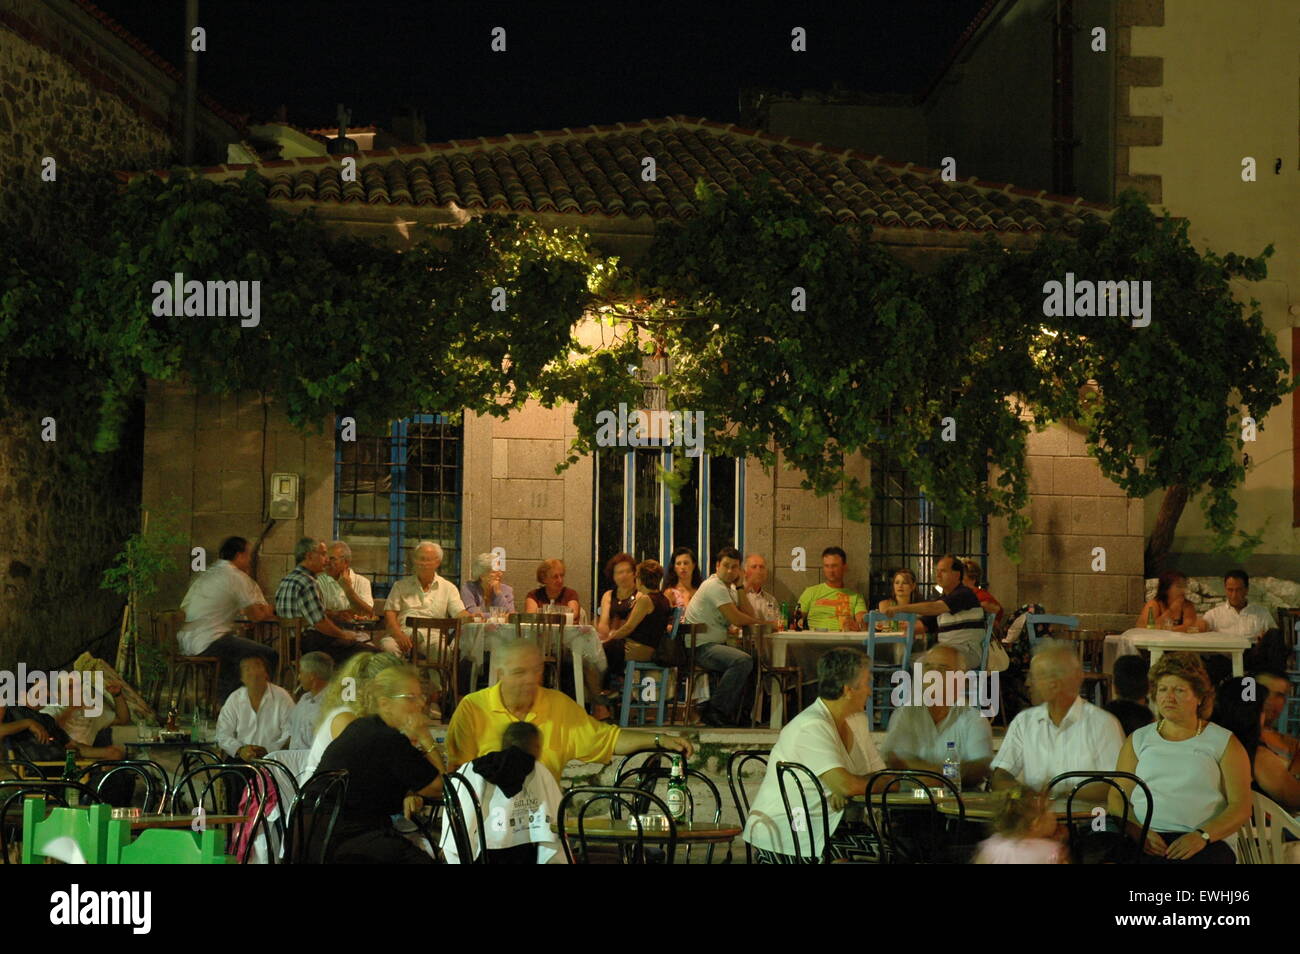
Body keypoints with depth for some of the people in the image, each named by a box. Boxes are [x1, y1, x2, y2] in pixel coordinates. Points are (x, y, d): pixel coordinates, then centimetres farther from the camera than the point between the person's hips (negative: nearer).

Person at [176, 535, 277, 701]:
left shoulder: (206, 574, 19)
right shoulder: (237, 577, -6)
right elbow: (256, 615, -10)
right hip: (209, 642, -10)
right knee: (270, 656, -8)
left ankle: (224, 699, 32)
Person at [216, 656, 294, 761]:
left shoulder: (282, 697, 2)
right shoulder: (234, 699, 10)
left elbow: (290, 734, -3)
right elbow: (223, 735, 8)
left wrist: (267, 750, -16)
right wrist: (240, 750, -10)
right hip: (241, 759, 2)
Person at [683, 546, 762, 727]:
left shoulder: (729, 588, 18)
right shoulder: (714, 586, -13)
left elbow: (749, 616, 8)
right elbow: (737, 619, -18)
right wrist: (758, 622, 1)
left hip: (716, 644, 10)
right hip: (701, 648, -10)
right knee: (743, 661, -29)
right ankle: (714, 710, -19)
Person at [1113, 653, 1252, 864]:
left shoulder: (1224, 742, 13)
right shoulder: (1138, 740, 20)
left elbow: (1241, 807, 5)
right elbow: (1117, 798, 12)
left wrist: (1202, 836, -13)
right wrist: (1137, 830, -9)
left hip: (1204, 845, -1)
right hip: (1144, 841, 2)